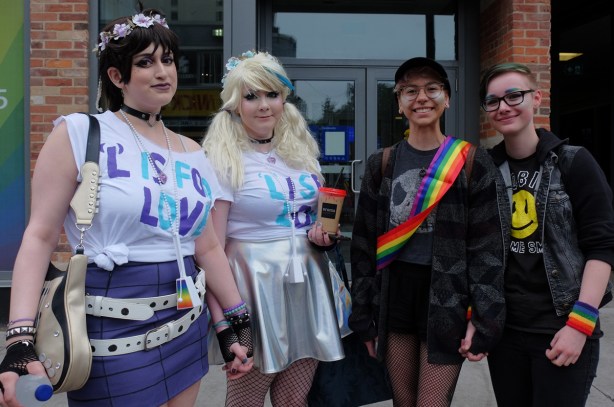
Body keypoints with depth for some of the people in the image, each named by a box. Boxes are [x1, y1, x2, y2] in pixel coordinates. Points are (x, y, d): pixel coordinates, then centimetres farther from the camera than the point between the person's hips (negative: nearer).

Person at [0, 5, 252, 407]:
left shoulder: (192, 153, 8)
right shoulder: (80, 133, -6)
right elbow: (40, 236, -10)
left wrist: (241, 321, 12)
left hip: (187, 323, 5)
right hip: (114, 327, -5)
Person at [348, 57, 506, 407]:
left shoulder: (472, 162, -2)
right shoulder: (381, 165, 5)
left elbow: (488, 246, -4)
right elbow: (364, 243, 6)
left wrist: (485, 319, -10)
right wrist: (363, 313, 5)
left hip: (448, 301, -3)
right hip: (394, 298, 3)